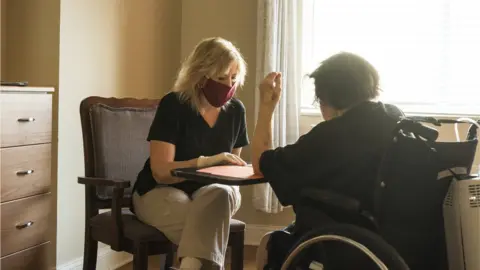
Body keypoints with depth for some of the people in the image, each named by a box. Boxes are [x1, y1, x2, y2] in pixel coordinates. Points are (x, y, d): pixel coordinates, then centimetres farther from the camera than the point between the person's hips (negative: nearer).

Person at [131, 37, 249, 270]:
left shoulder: (235, 110, 1)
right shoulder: (173, 105, -14)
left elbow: (232, 166, 15)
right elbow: (161, 172, -19)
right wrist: (206, 162, -32)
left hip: (208, 192, 4)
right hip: (160, 192, -4)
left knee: (223, 195, -34)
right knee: (210, 223, -36)